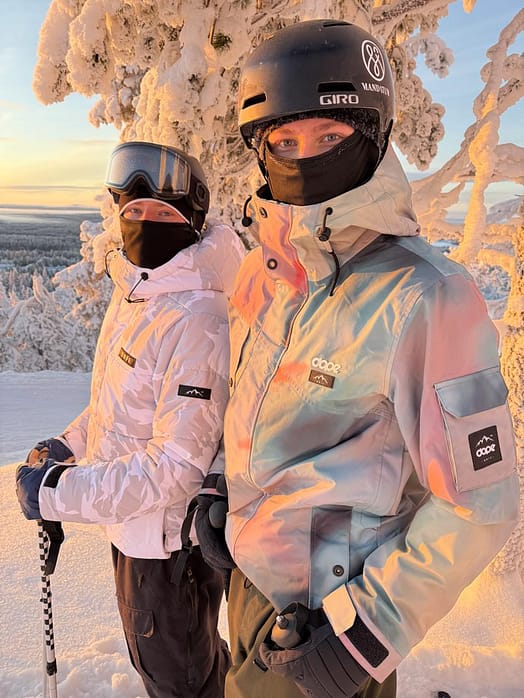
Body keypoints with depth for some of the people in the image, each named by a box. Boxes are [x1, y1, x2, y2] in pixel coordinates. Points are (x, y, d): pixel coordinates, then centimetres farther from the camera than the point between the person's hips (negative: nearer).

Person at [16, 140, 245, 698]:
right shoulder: (134, 291, 2)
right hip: (133, 526, 9)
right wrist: (68, 445, 3)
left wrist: (58, 491, -24)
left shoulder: (196, 319, -29)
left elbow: (178, 464, -29)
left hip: (169, 540, -9)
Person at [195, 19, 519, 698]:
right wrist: (218, 489, 9)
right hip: (252, 574, 7)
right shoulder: (262, 269, -3)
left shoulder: (423, 298, -25)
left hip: (325, 611, -6)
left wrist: (368, 633, -19)